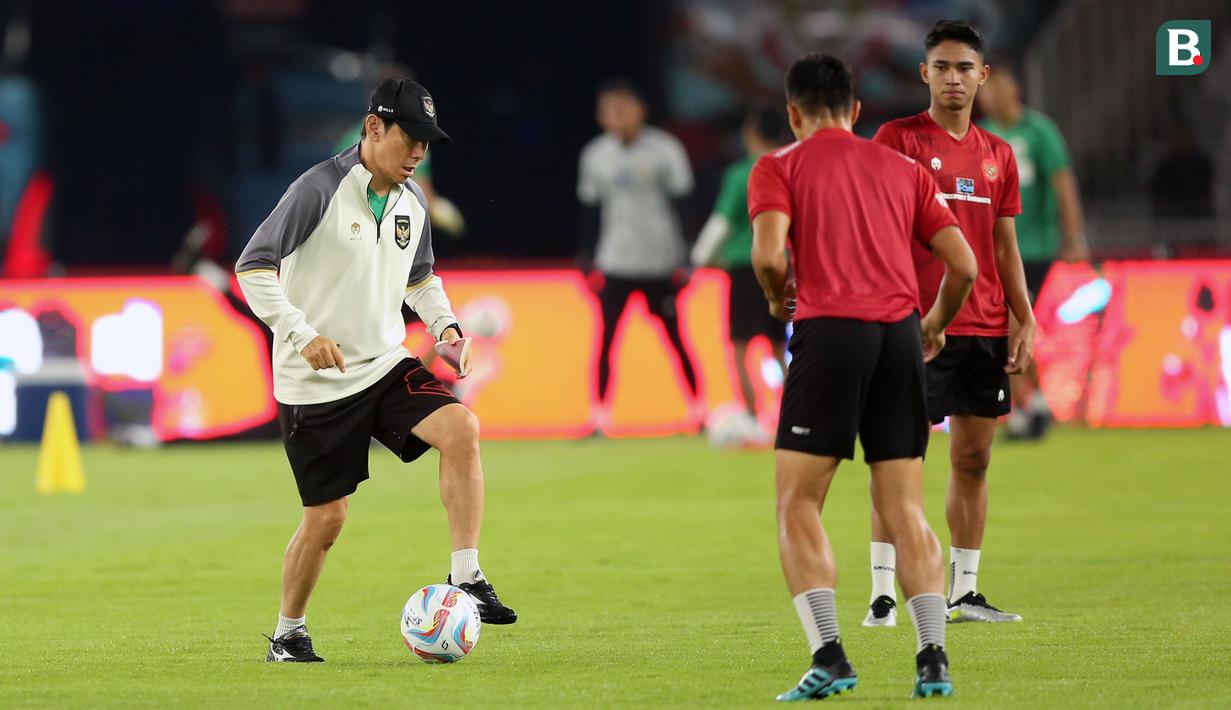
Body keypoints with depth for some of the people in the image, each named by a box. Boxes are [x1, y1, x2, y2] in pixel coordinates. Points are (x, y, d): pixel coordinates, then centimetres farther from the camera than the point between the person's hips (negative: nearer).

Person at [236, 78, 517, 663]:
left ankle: (466, 579, -17)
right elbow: (252, 267, -16)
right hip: (315, 385, -5)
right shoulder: (320, 189, -15)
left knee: (461, 429, -21)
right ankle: (287, 634, 22)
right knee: (327, 517, 0)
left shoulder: (412, 202, 7)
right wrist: (302, 335, -25)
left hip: (385, 368, 5)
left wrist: (445, 325, 6)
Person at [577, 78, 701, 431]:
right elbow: (590, 212, 12)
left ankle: (700, 410, 13)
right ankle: (600, 419, -1)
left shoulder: (664, 149, -4)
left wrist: (684, 261, -6)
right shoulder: (595, 155, 6)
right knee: (605, 338, -5)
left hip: (660, 261, -2)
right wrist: (588, 259, 8)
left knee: (675, 337, 2)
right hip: (614, 263, 2)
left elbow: (682, 205, -2)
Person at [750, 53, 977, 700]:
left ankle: (829, 657, -10)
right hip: (900, 334, 4)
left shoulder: (780, 167, 8)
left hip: (829, 331, -4)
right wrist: (935, 325, 29)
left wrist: (779, 300, 12)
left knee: (798, 507, 2)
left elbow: (768, 254, -9)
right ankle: (933, 659, -2)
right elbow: (963, 265, 12)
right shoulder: (903, 169, 18)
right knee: (905, 511, 7)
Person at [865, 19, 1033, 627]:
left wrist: (1025, 321, 9)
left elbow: (1005, 247, 18)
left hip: (986, 327, 5)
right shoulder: (897, 139, -1)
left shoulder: (997, 155, 14)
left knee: (974, 460, 7)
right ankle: (882, 594, -6)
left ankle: (963, 593, 13)